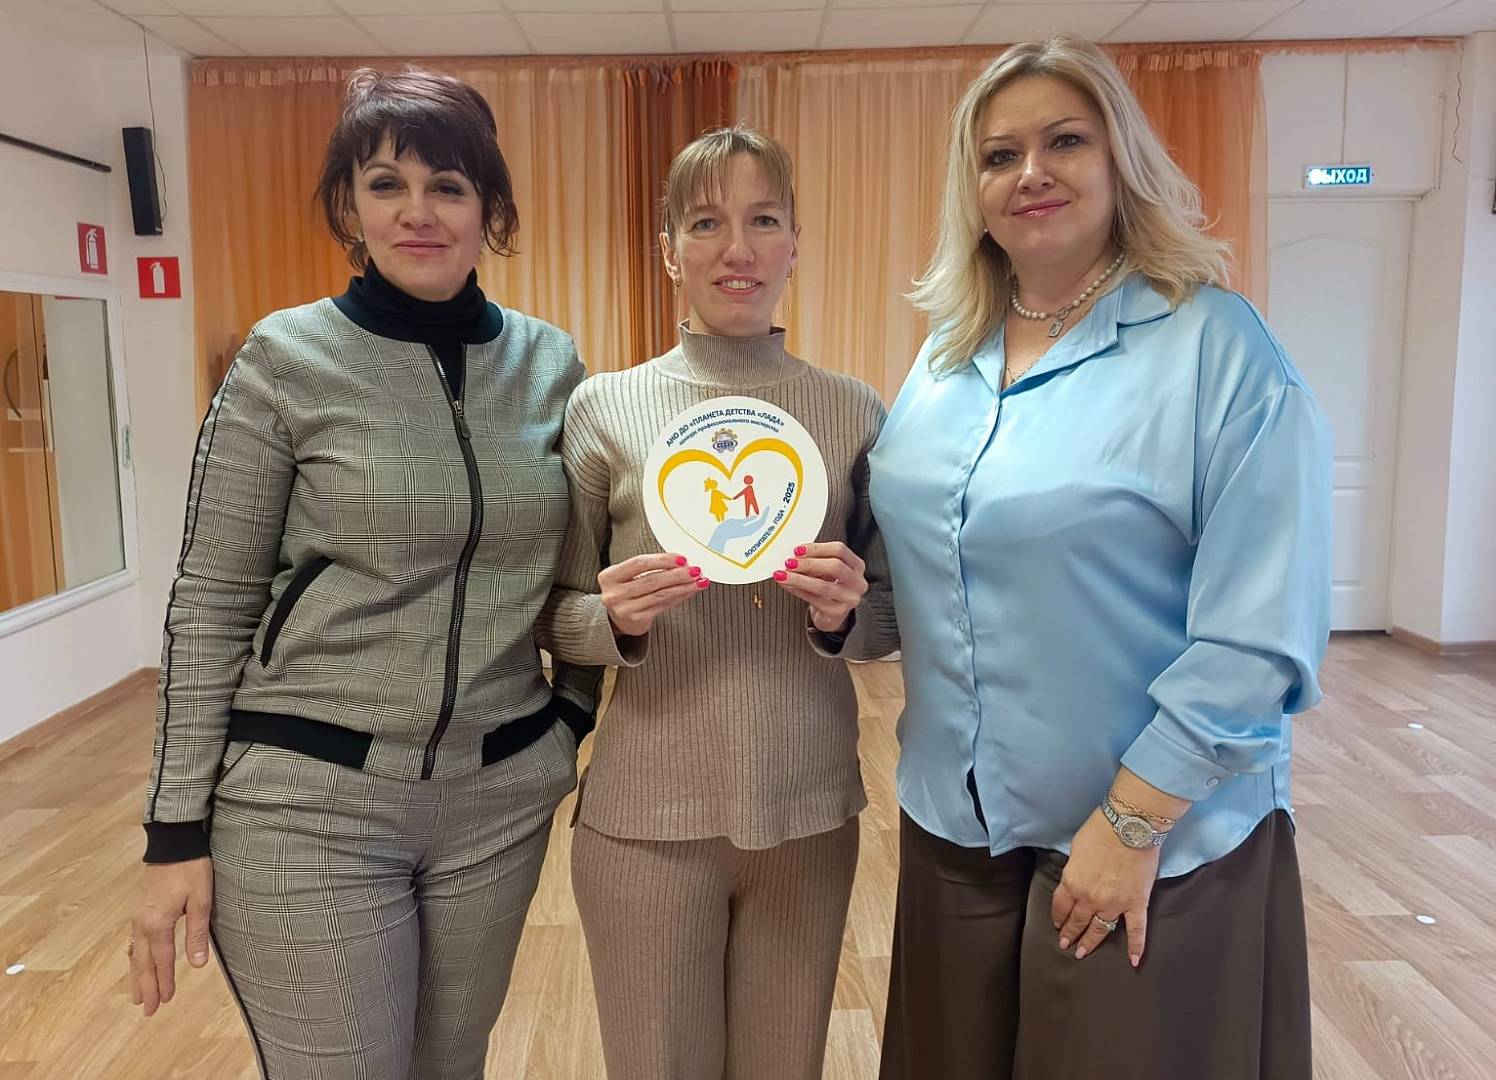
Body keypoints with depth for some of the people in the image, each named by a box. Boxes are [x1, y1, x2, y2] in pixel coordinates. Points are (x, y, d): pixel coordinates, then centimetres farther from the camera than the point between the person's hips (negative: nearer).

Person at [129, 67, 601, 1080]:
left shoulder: (553, 363, 2)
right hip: (309, 800, -3)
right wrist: (178, 830, -6)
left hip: (503, 795, 4)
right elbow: (210, 604, -6)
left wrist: (574, 719, 7)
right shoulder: (287, 357, -7)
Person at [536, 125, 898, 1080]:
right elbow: (556, 614, 2)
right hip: (647, 814, -1)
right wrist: (617, 617, -19)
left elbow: (892, 620, 5)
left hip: (810, 811, 2)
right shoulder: (606, 407, -4)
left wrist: (844, 615, -16)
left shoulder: (856, 412, -1)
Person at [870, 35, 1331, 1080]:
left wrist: (1133, 823, -17)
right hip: (951, 831, 6)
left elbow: (1261, 634, -16)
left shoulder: (1218, 345, -12)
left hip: (1156, 848, -5)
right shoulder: (945, 359, 6)